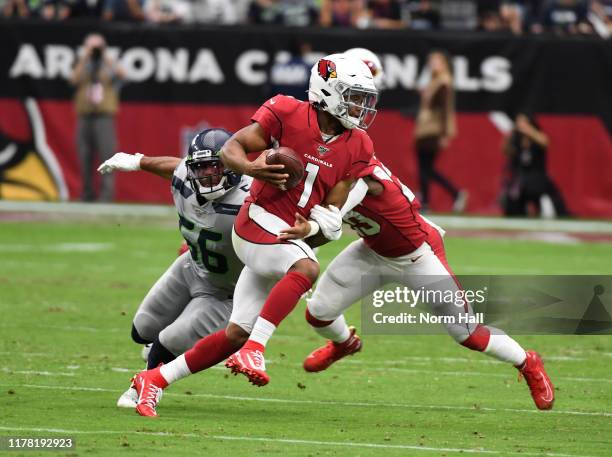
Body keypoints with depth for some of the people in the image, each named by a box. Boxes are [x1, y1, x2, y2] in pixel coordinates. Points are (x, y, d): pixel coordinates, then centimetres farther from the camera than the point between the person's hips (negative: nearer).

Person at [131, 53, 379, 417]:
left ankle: (155, 380, 17)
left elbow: (333, 215, 4)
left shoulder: (356, 148, 4)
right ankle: (254, 350, -35)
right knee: (307, 268, -36)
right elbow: (231, 149, -6)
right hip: (260, 224, -7)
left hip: (294, 237, 7)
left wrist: (311, 229, -18)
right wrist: (250, 167, -28)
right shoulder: (288, 114, -10)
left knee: (238, 334, 6)